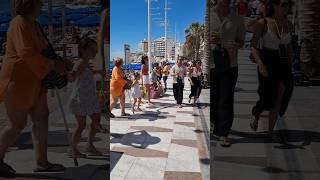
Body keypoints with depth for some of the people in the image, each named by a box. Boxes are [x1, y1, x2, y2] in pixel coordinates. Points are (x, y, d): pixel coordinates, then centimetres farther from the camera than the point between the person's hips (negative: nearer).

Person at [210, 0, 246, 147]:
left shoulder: (236, 19, 8)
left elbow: (241, 40, 14)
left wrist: (236, 45, -10)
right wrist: (210, 40, -14)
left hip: (229, 64, 0)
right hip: (211, 63, 0)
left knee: (226, 100, -3)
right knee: (212, 98, 7)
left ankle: (223, 133, 5)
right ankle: (216, 127, 29)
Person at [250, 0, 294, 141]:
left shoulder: (288, 25, 5)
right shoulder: (263, 23, -7)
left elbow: (289, 47, 15)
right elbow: (253, 46, -9)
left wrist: (290, 66, 15)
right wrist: (260, 64, -22)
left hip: (283, 63, 4)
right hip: (267, 63, -4)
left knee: (279, 99, 2)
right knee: (268, 97, -2)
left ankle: (271, 130, 17)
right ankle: (255, 115, 32)